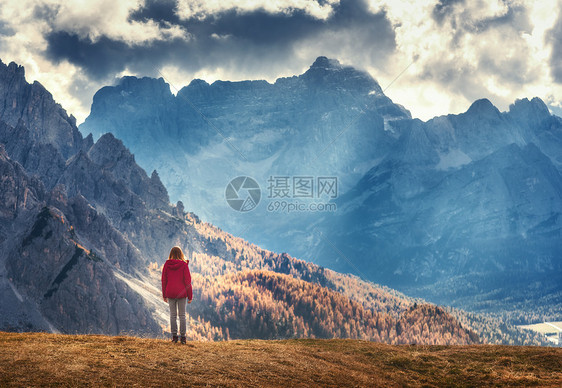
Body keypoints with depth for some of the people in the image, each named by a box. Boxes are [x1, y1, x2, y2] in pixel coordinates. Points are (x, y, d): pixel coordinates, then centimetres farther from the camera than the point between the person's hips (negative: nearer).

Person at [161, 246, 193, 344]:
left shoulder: (166, 265, 0)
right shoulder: (184, 265, -7)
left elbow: (164, 280, 4)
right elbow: (187, 281, -6)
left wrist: (164, 295, 13)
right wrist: (190, 296, 0)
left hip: (170, 293, 2)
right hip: (182, 294, -2)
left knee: (173, 315, 8)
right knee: (182, 315, 5)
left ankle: (174, 336, 7)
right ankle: (183, 336, 4)